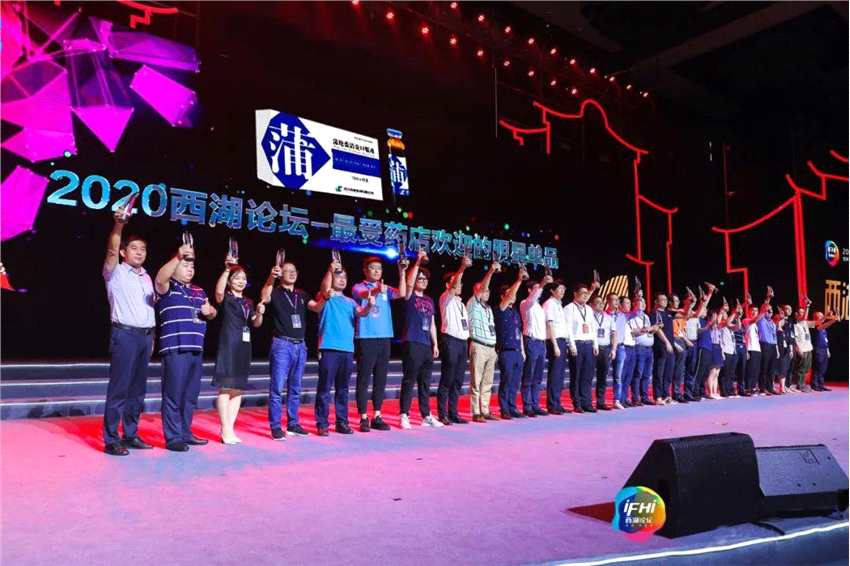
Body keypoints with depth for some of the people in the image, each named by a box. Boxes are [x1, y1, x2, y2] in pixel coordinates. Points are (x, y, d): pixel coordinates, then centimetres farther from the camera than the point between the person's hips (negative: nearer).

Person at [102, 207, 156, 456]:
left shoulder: (146, 278, 19)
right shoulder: (115, 273, 1)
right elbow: (111, 252, -19)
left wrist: (152, 338, 12)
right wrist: (118, 225, -35)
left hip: (145, 335, 6)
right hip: (125, 334, -6)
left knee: (138, 389, 9)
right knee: (119, 388, -6)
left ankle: (131, 435, 17)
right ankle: (111, 440, -1)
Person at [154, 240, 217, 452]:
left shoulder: (199, 291, 21)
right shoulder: (168, 287, 0)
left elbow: (212, 312, 27)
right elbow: (160, 277, -23)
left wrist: (209, 311, 3)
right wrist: (178, 256, -35)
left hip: (196, 349, 7)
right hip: (175, 350, -7)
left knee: (191, 395, 12)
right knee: (174, 394, -5)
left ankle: (185, 433, 22)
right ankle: (173, 437, 1)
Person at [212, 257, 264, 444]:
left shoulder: (248, 303, 18)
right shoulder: (225, 298, 0)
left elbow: (256, 324, 11)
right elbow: (218, 291, -23)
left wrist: (259, 313, -9)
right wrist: (227, 269, -32)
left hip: (244, 348, 6)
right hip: (228, 347, -6)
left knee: (238, 389, 6)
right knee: (225, 387, -7)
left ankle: (229, 428, 13)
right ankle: (225, 429, -2)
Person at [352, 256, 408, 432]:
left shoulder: (386, 289, 14)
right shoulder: (359, 287, 1)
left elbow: (402, 293, -5)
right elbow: (365, 295, -22)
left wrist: (402, 272, -15)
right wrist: (377, 290, -45)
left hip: (384, 338, 5)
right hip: (366, 338, -5)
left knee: (381, 379, 8)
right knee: (364, 379, -2)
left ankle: (377, 417, 17)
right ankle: (364, 418, 4)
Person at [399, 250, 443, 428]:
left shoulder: (430, 300, 19)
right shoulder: (409, 297, 1)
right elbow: (409, 283, -21)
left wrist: (435, 344, 13)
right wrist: (418, 262, -23)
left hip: (427, 345, 6)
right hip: (412, 343, -6)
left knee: (425, 382, 10)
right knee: (409, 381, -5)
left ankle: (426, 416, 16)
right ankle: (404, 415, 1)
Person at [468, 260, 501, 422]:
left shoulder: (489, 308, 20)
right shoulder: (473, 305, -1)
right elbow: (481, 289, -17)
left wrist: (495, 349, 16)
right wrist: (491, 271, -27)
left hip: (491, 348, 7)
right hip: (478, 347, -7)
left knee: (487, 383, 9)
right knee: (476, 383, -5)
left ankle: (485, 411, 14)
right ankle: (476, 413, -2)